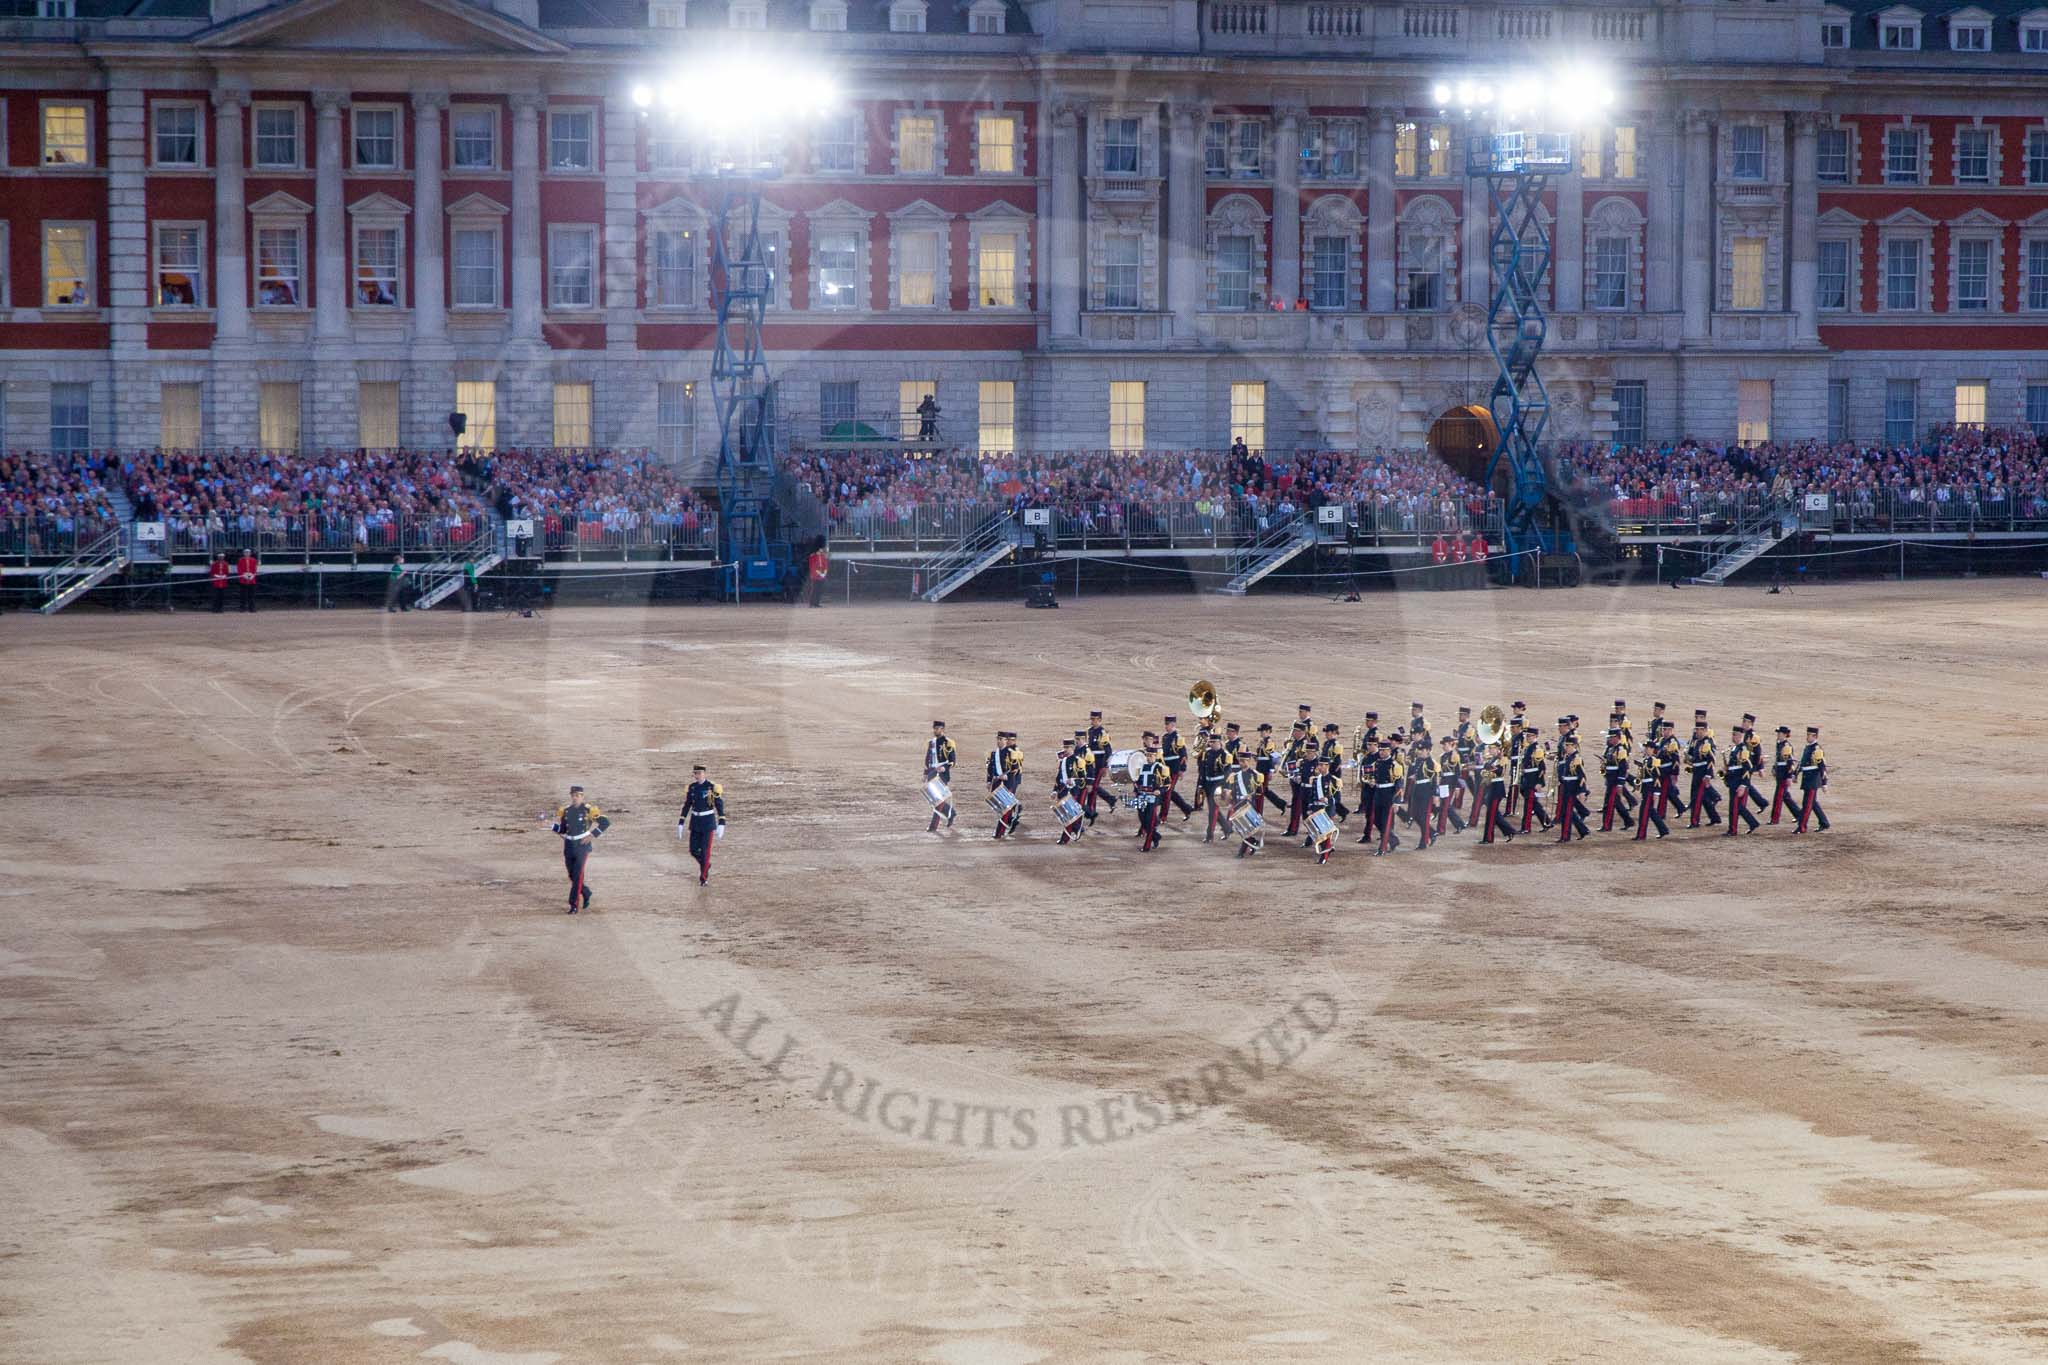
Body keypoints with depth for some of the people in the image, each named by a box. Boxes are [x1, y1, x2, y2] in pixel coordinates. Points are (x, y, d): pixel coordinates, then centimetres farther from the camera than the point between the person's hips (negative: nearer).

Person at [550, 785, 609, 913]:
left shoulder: (588, 810, -8)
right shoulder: (565, 811, 7)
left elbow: (605, 822, -9)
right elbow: (562, 829, 13)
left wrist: (592, 835, -13)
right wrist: (550, 825, -5)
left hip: (582, 845, -5)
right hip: (569, 845, 5)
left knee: (577, 875, -11)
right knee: (572, 876, 10)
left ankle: (574, 905, -8)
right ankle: (586, 894, 36)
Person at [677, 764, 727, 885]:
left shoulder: (712, 787, -11)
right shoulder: (691, 787, 3)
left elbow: (720, 806, -11)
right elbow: (686, 806, 9)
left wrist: (721, 825, -18)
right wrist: (680, 824, 7)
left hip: (708, 821, -5)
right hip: (695, 821, 5)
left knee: (705, 851, -4)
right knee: (694, 850, 5)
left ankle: (704, 878, 7)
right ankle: (706, 865, 35)